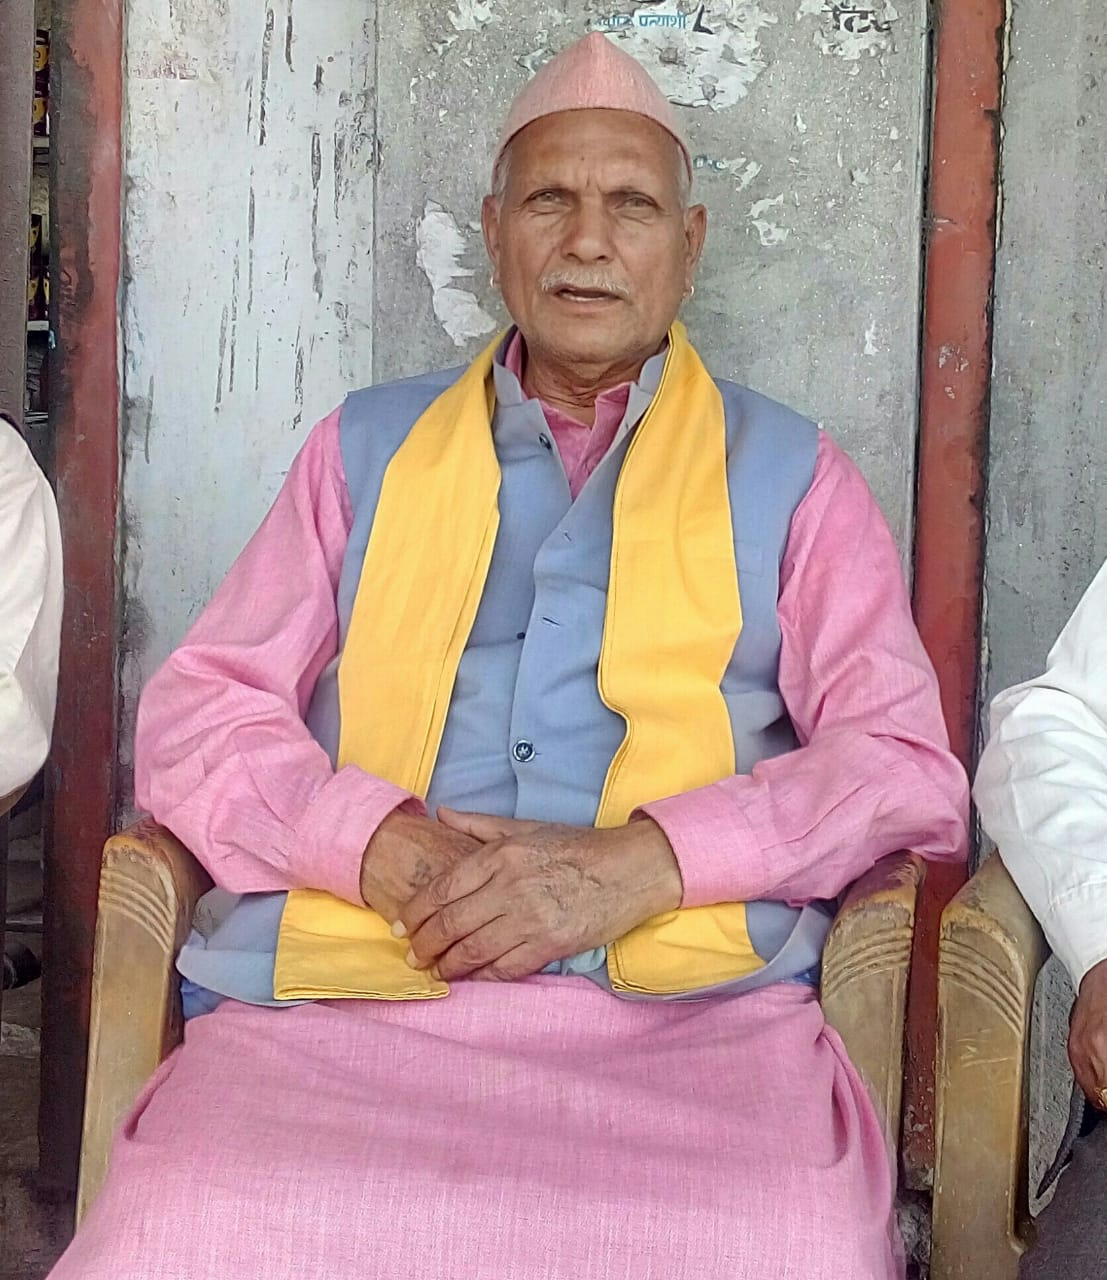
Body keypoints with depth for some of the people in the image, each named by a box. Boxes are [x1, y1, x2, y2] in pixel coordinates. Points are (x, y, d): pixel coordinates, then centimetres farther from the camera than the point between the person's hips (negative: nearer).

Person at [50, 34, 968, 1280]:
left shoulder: (789, 474, 17)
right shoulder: (367, 446, 21)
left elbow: (908, 765, 7)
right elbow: (193, 714, 14)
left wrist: (647, 859, -10)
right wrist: (377, 842, -8)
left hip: (692, 1014, 0)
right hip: (340, 994, 1)